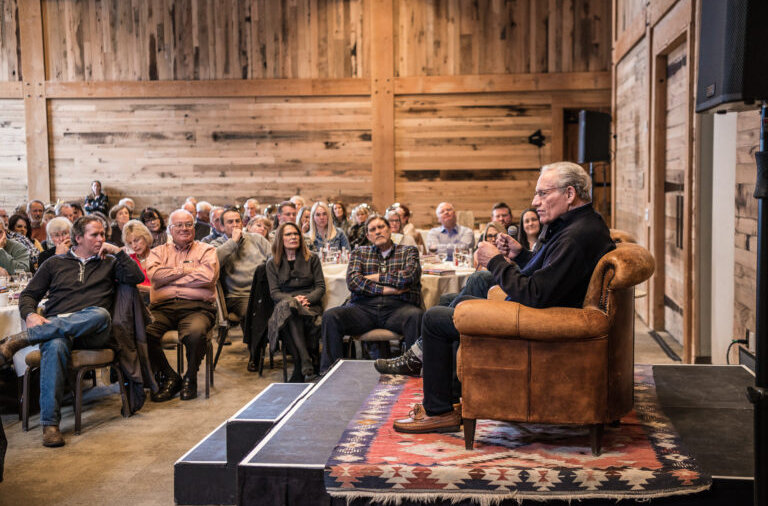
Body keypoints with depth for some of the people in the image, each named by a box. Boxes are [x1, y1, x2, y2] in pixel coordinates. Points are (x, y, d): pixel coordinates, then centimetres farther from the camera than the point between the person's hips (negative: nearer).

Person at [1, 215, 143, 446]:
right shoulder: (55, 263, 24)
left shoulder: (108, 263, 25)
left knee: (100, 314, -38)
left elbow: (136, 277, 8)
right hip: (54, 326, 0)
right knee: (55, 346, -38)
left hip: (92, 332, 0)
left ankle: (21, 339, -36)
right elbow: (28, 295, 19)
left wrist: (118, 252, 6)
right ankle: (50, 423, -38)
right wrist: (30, 315, -2)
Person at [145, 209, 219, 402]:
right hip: (162, 307, 2)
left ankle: (190, 378, -7)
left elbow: (208, 276, -5)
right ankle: (169, 377, -6)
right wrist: (186, 269, 3)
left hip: (196, 307, -2)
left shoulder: (206, 250, 17)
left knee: (196, 332, -37)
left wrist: (170, 276, 2)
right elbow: (154, 274, 1)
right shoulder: (158, 252, 24)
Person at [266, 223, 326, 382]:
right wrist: (293, 299, -13)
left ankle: (299, 371, -30)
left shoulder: (312, 258, 15)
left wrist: (307, 299, -12)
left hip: (310, 305, 0)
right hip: (284, 306, 0)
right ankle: (307, 363, -44)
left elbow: (321, 287, 8)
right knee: (289, 308, -39)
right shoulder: (272, 263, 16)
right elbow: (274, 292, 6)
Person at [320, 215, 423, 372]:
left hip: (398, 307, -1)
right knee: (330, 316, -25)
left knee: (416, 316, -36)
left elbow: (408, 277, -3)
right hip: (364, 307, 2)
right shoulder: (359, 253, 22)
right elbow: (352, 281, 4)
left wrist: (375, 277, 4)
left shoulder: (409, 252, 18)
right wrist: (385, 290, -5)